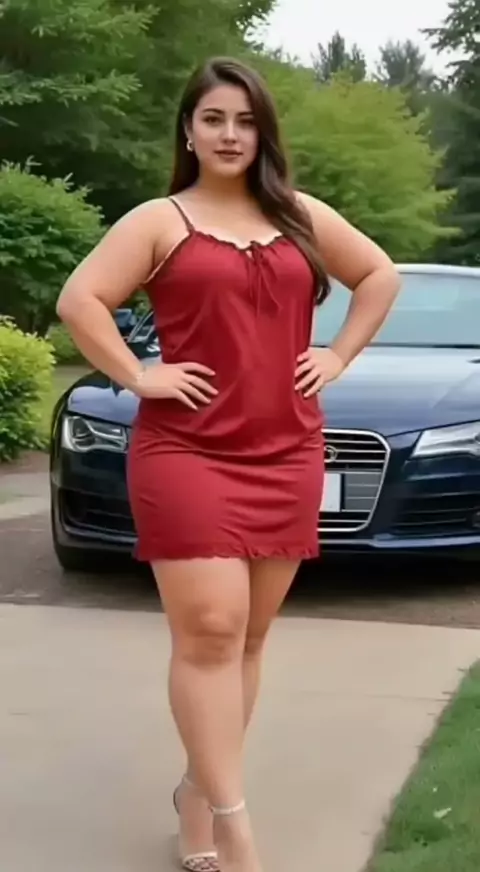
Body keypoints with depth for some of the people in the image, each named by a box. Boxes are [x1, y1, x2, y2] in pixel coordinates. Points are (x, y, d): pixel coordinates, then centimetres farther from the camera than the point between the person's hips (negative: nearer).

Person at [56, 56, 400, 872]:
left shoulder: (302, 217, 13)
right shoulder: (158, 220, 2)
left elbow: (380, 274, 22)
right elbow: (79, 299, -4)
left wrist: (338, 355, 11)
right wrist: (138, 377, -11)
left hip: (286, 456, 4)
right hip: (187, 453, -4)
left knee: (248, 635, 7)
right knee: (209, 631, -12)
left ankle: (198, 788, 21)